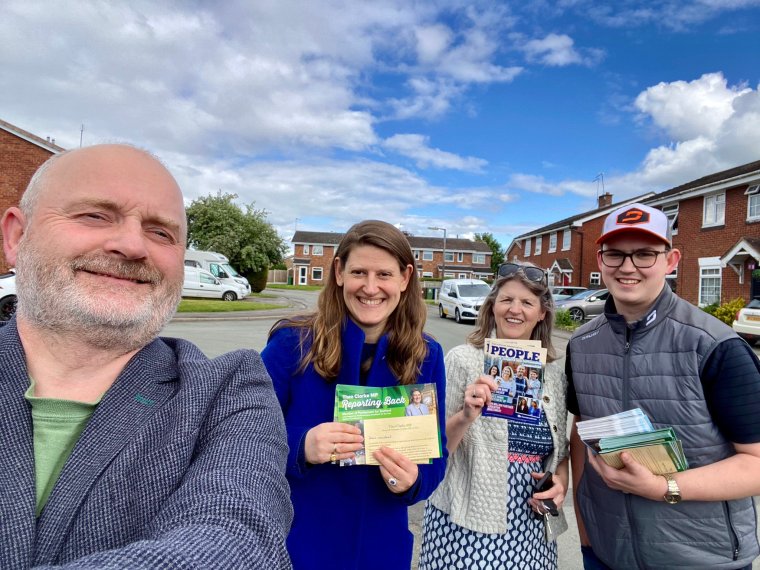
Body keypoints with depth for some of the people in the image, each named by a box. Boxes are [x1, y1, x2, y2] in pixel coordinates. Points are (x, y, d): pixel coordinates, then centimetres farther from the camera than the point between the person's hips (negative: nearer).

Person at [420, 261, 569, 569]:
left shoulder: (555, 372, 3)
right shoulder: (462, 359, -11)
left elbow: (560, 450, 13)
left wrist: (560, 483, -5)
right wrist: (465, 416, -26)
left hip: (531, 528, 4)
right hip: (466, 525, -4)